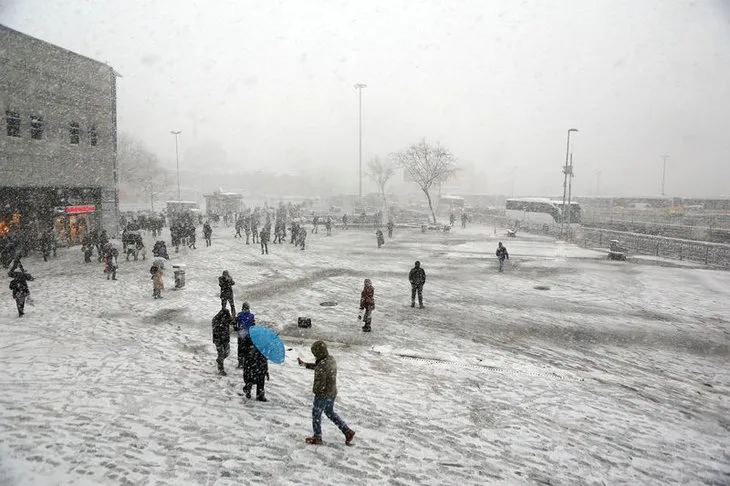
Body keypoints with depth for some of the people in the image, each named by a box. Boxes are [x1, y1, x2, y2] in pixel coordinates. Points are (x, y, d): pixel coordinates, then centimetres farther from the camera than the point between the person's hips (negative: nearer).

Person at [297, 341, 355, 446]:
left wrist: (315, 390, -6)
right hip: (332, 393, 9)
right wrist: (305, 364, 18)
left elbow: (320, 384, -27)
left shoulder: (322, 366, -31)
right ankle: (348, 432, 25)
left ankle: (317, 438, 29)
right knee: (330, 413, 25)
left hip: (323, 395, -9)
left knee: (316, 415, 13)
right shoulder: (331, 359, -3)